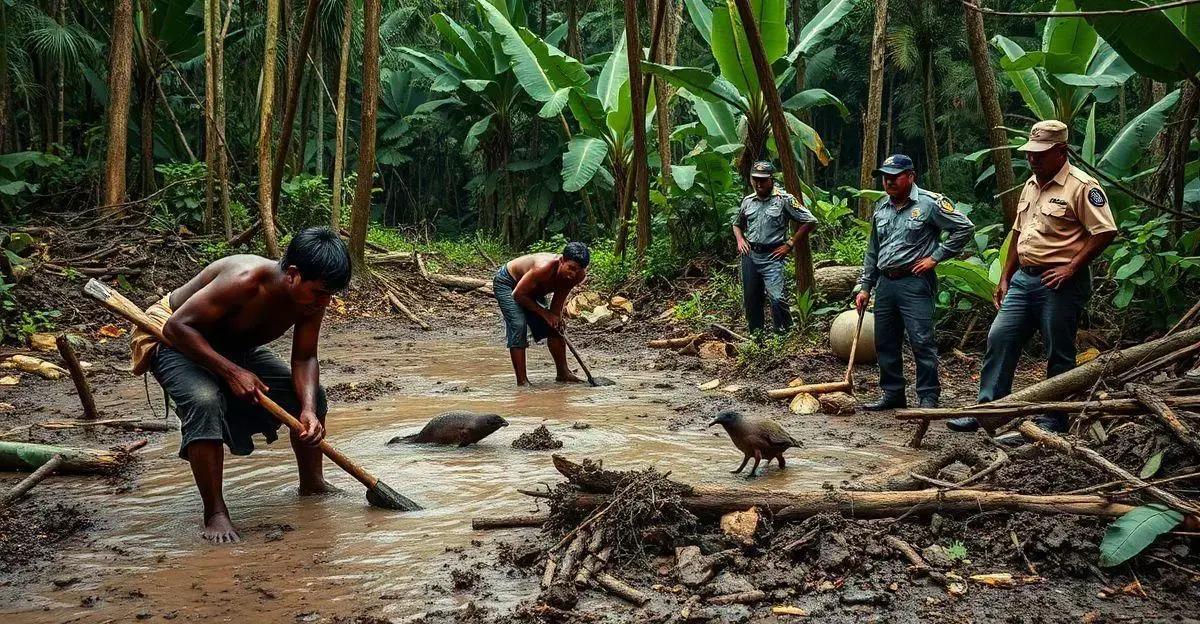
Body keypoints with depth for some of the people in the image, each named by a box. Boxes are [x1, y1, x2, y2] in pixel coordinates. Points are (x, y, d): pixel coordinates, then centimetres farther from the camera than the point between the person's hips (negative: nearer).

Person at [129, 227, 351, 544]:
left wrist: (309, 409, -27)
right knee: (205, 402, -36)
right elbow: (178, 326, -35)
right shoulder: (247, 280, -39)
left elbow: (304, 358, -10)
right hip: (176, 339, -7)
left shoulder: (312, 297, -18)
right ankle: (215, 514, -27)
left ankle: (312, 483, 25)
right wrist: (231, 372, -38)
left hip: (235, 346, 7)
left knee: (311, 395, 3)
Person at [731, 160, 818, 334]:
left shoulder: (784, 200, -6)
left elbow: (810, 222, -5)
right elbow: (737, 224, 28)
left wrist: (790, 244, -7)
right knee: (750, 298, 11)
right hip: (749, 255, 5)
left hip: (772, 257, -5)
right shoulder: (747, 201, 10)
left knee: (777, 297, -19)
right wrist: (740, 239, 7)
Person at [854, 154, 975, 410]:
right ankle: (893, 394, 21)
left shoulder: (929, 203, -6)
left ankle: (928, 398, -1)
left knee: (922, 341, -8)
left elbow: (965, 228, -6)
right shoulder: (880, 208, 15)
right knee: (885, 343, 10)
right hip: (885, 284, 7)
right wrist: (865, 287, 16)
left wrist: (935, 257, -9)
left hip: (914, 282, -7)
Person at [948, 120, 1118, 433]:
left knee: (1059, 355, 2)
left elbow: (1105, 232, -15)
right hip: (1024, 278, 8)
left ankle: (1053, 420, 11)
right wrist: (1005, 278, 19)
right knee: (999, 338, 2)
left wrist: (1071, 267, -18)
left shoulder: (1081, 186, -10)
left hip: (1060, 283, -8)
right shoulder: (1030, 186, 15)